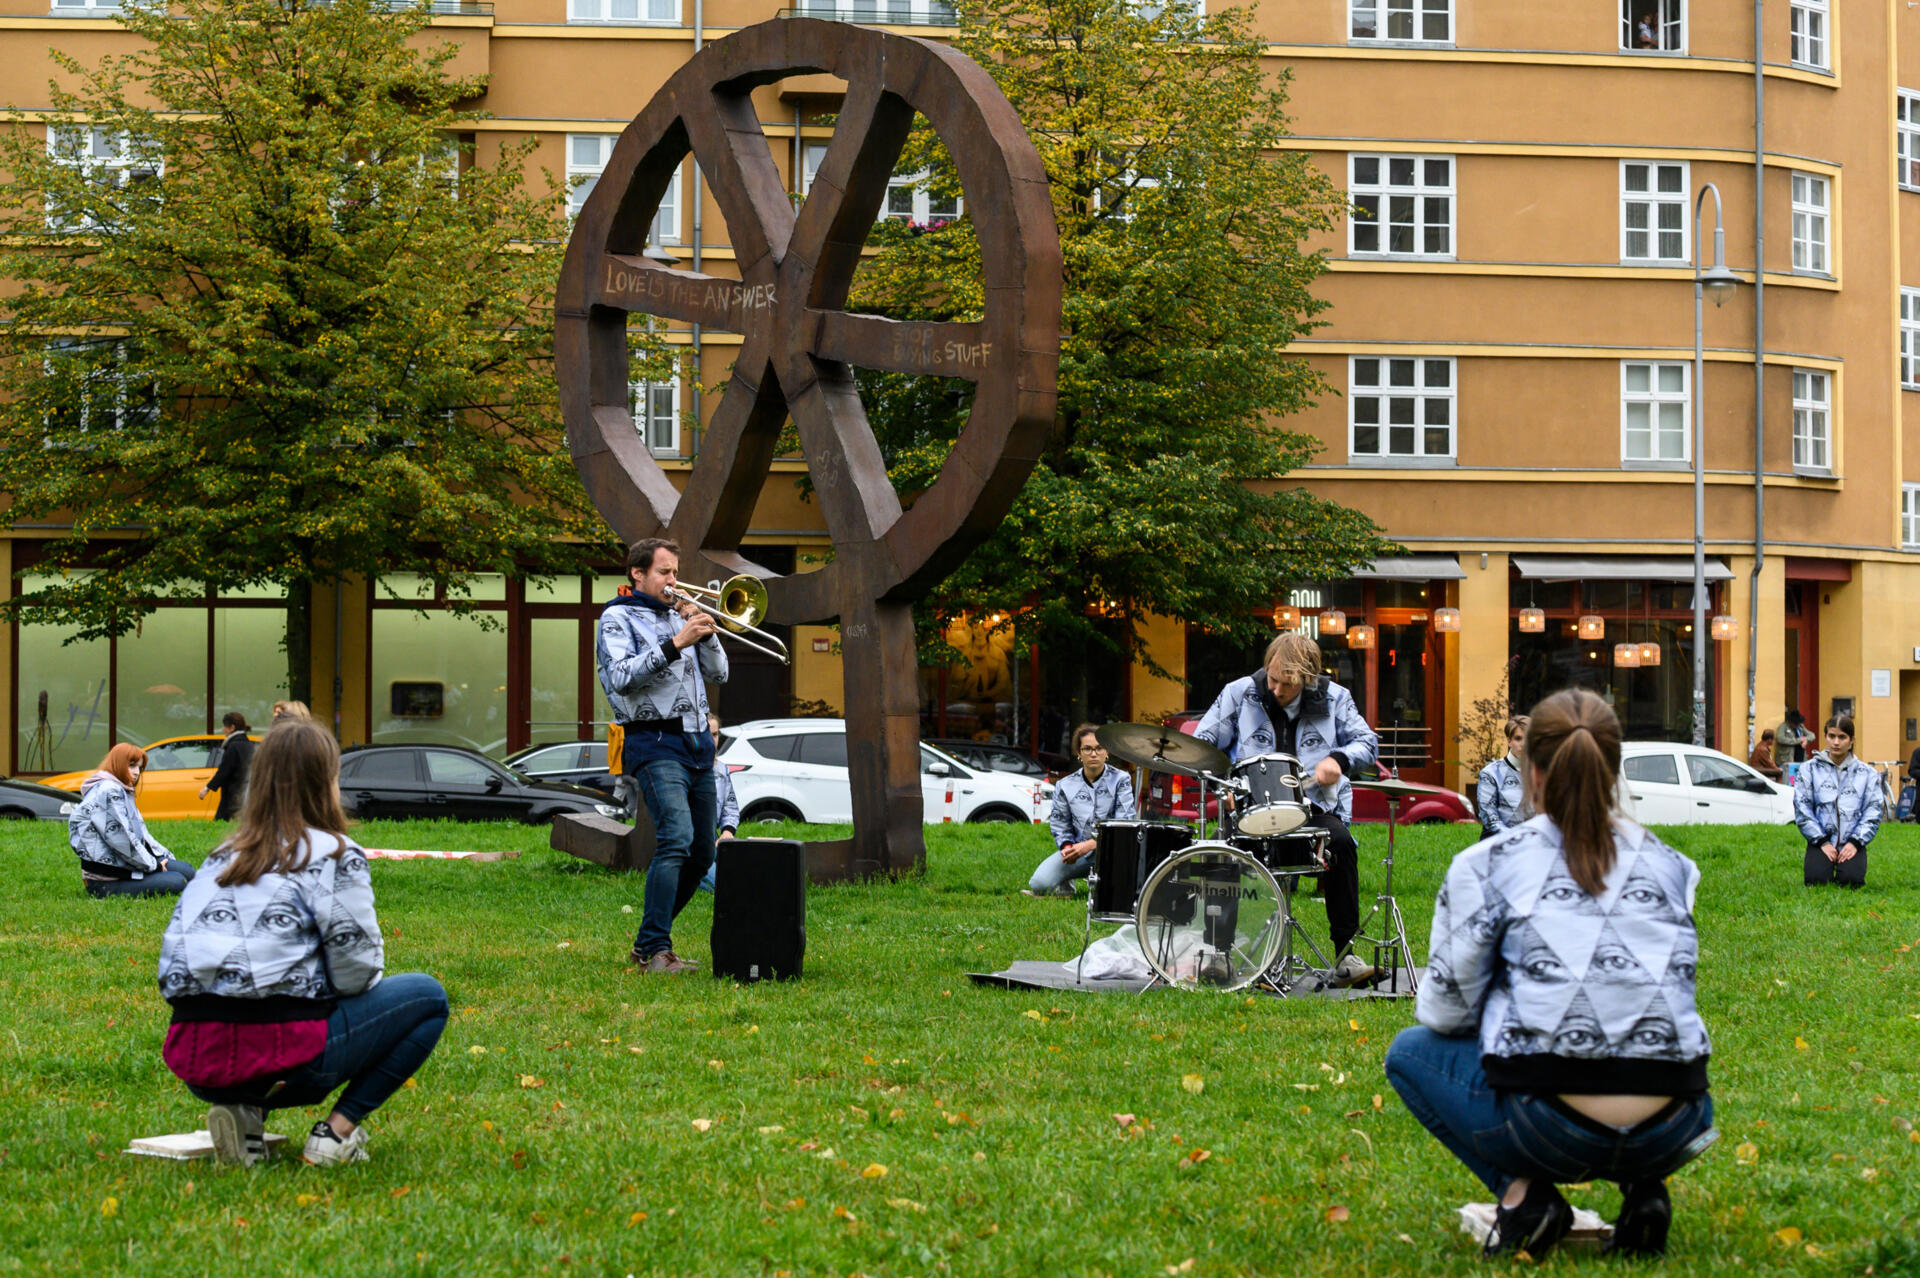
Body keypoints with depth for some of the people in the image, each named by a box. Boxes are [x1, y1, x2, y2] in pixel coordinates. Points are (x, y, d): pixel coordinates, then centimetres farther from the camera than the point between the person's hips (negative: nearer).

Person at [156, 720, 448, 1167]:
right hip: (281, 1052, -6)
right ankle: (337, 1131, 1)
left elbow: (172, 958, 16)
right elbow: (356, 967, -6)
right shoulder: (334, 855, -1)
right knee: (427, 997, 13)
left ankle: (244, 1112, 10)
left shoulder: (222, 858, 18)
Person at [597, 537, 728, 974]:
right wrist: (675, 644, -21)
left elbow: (718, 673, 17)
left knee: (701, 853, 7)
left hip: (697, 744, 8)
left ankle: (647, 943, 18)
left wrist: (705, 632, 1)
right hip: (655, 744, -8)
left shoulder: (679, 615, 20)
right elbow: (622, 676, -16)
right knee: (676, 836, -24)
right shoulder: (618, 618, 0)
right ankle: (655, 950, -23)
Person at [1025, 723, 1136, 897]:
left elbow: (1123, 823, -10)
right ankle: (1065, 884, 12)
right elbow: (1059, 824, 12)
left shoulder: (1120, 780, -1)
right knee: (1039, 884, -23)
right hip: (1077, 850, 2)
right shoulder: (1066, 786, 7)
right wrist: (1067, 847, -12)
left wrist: (1090, 844, -22)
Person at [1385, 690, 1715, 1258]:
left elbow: (1445, 1009, 4)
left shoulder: (1485, 865, 2)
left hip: (1549, 1128, -4)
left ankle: (1522, 1190, 4)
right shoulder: (1675, 867, 13)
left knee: (1411, 1051, 25)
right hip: (1667, 1133, 4)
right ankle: (1644, 1187, 10)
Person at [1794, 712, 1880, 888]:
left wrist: (1855, 842, -10)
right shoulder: (1809, 769, 8)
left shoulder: (1867, 774, 12)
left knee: (1851, 880, -26)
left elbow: (1874, 810, 4)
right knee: (1816, 880, -24)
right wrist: (1822, 841, -9)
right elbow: (1802, 809, 0)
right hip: (1820, 840, 0)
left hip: (1852, 842, 0)